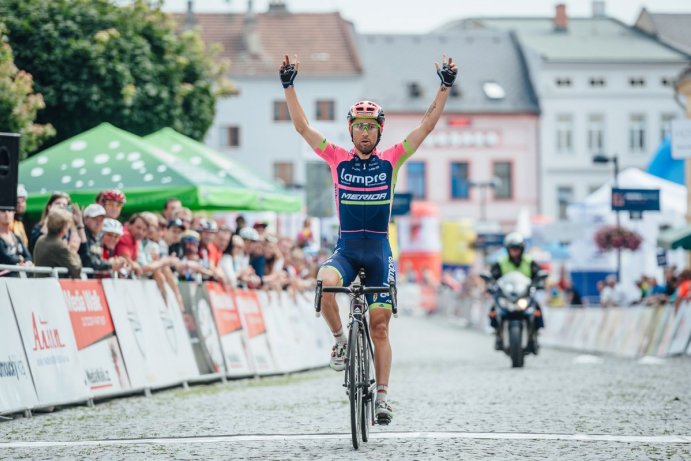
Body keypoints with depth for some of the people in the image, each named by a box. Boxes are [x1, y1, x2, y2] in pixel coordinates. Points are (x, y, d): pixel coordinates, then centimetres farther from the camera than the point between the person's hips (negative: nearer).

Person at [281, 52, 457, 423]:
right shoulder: (337, 160, 3)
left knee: (379, 325, 0)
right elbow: (302, 127, -1)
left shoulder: (391, 161, 3)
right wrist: (289, 86, -8)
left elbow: (427, 125, 1)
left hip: (379, 252, 1)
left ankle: (382, 396, 6)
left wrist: (445, 87, -6)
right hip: (345, 250, 0)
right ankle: (339, 340, -9)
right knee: (325, 283, -33)